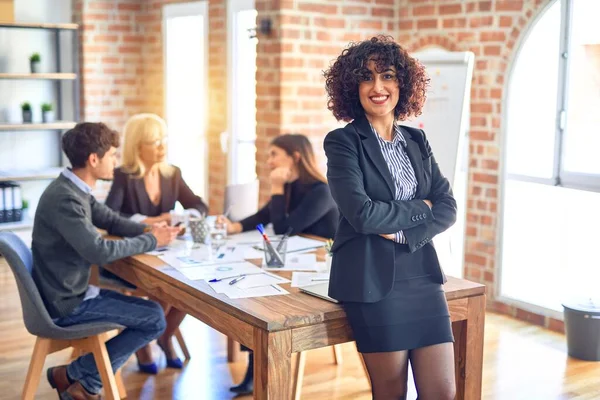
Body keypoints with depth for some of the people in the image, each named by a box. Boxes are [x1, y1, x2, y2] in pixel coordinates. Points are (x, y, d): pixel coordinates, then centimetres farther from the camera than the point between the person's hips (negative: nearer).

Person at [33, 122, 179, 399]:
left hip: (72, 292, 10)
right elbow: (99, 251, -31)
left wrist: (148, 229, -3)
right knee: (155, 319, -8)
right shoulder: (65, 199, -25)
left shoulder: (75, 190, 7)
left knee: (148, 311, 18)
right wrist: (151, 241, -18)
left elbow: (112, 221, 17)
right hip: (65, 304, -10)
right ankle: (72, 375, 3)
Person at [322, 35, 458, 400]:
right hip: (374, 278, -5)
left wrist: (402, 233, -11)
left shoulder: (417, 140, 12)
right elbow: (362, 214, -16)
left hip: (422, 274, 5)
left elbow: (448, 207, 5)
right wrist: (420, 209, -4)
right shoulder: (343, 142, -5)